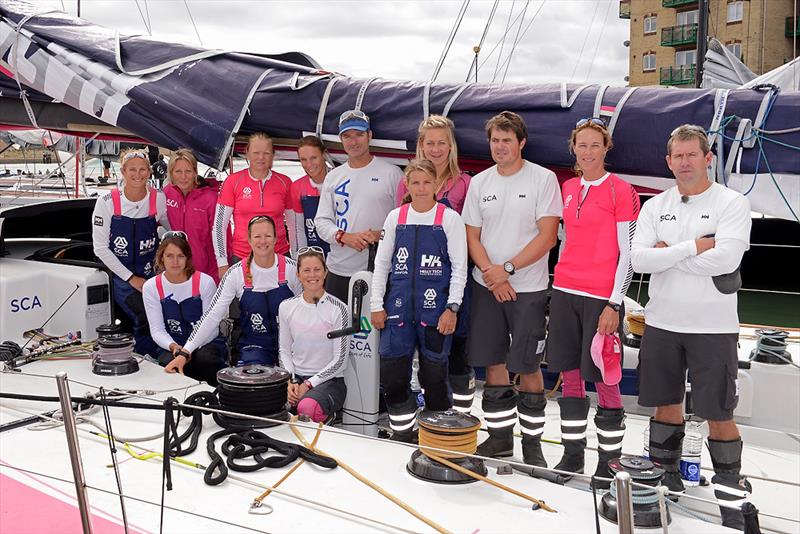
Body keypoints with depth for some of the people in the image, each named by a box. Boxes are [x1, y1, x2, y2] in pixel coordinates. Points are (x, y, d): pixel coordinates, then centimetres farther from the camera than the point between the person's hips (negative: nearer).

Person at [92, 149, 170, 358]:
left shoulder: (158, 199, -2)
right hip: (121, 275, -2)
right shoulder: (107, 202, -7)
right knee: (146, 316, -27)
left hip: (150, 274, 2)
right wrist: (131, 278, -11)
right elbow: (100, 248, -7)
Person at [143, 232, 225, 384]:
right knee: (168, 363, -32)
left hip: (206, 343, -1)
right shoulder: (151, 287, 0)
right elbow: (157, 330, -2)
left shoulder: (205, 282, -7)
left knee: (205, 359, -34)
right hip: (172, 347, 1)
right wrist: (174, 347, -23)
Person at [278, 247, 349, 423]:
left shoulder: (338, 309, -6)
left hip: (329, 380, -4)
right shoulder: (286, 307, 8)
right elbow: (285, 351, 12)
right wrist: (290, 382, -5)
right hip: (295, 377, 4)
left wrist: (308, 384, -11)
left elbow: (339, 360, -6)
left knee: (307, 407, -36)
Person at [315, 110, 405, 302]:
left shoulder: (391, 173, 0)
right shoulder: (333, 177, 12)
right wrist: (344, 237, -10)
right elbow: (321, 221, 9)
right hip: (339, 270, 4)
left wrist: (383, 235, -17)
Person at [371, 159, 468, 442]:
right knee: (392, 373, 2)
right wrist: (377, 305, 7)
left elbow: (460, 267, -2)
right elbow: (382, 262, 11)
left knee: (434, 373, 5)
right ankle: (402, 430, 21)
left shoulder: (450, 219, -1)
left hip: (435, 308, -3)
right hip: (399, 306, 3)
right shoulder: (396, 217, 8)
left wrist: (452, 308, -10)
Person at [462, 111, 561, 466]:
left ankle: (532, 441, 14)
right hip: (486, 287, 4)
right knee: (493, 363, 9)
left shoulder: (543, 179, -4)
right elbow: (472, 237, 6)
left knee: (527, 367, 0)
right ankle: (500, 435, 22)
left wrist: (507, 269, -14)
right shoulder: (479, 183, 8)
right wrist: (491, 273, -9)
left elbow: (547, 237, -11)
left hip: (528, 289, -4)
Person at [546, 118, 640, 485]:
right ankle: (573, 453, 23)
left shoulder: (621, 191, -5)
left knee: (603, 380, 0)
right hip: (565, 292, 5)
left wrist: (614, 304, -12)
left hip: (602, 297, -5)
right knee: (569, 376, 10)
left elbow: (628, 253, -8)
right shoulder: (568, 188, 12)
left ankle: (609, 460, 15)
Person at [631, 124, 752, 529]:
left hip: (713, 327, -3)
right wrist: (693, 247, -16)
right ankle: (664, 477, 31)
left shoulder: (732, 203, -5)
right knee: (666, 403, 15)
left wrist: (667, 254, -12)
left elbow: (726, 258, -21)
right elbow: (637, 258, -8)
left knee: (718, 414, 3)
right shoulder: (655, 207, 6)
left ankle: (731, 496, 17)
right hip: (662, 323, 4)